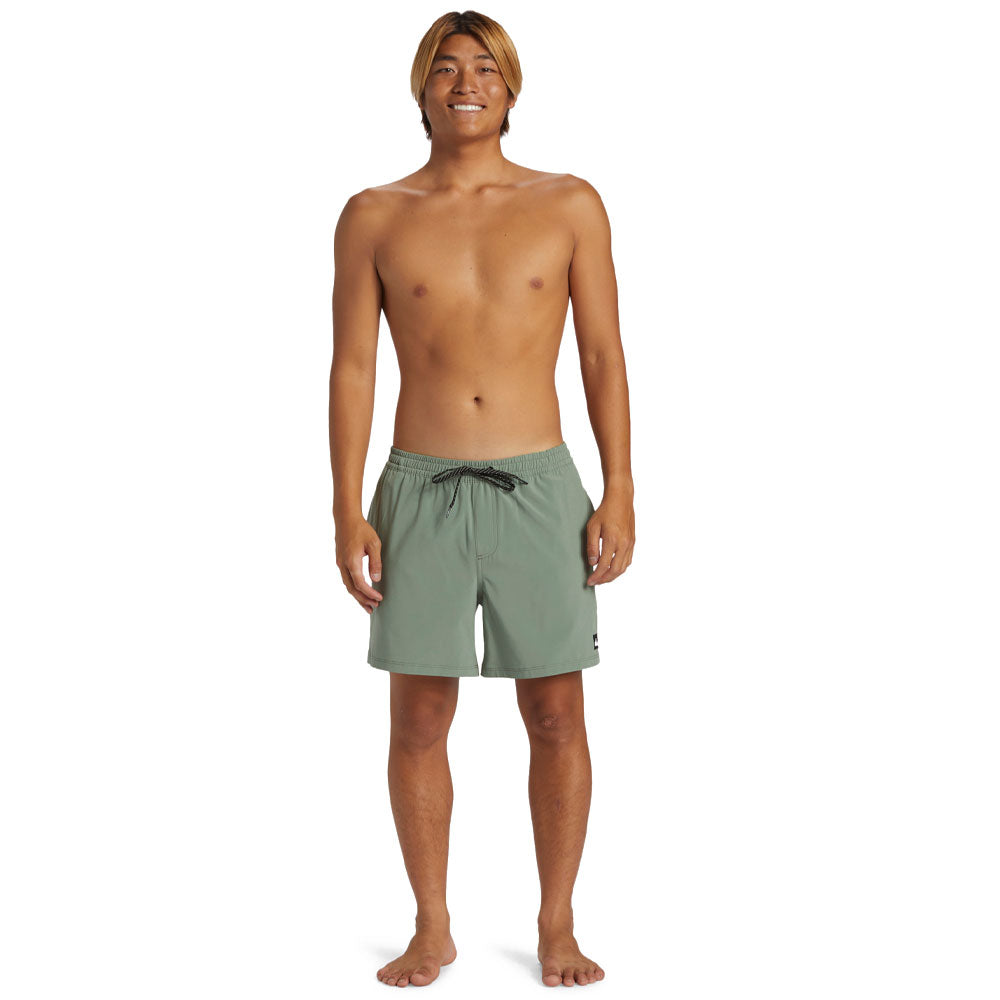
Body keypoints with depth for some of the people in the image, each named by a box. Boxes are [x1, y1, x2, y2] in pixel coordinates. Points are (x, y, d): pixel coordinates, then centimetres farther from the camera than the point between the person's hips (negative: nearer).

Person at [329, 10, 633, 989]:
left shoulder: (570, 205, 4)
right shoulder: (373, 218, 5)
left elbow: (604, 356, 4)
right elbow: (351, 369, 3)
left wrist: (620, 492, -3)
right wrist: (347, 512, -4)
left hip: (540, 489, 0)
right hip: (420, 493, 0)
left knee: (556, 718, 4)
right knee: (419, 722, 5)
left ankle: (557, 926, 20)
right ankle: (432, 930, 20)